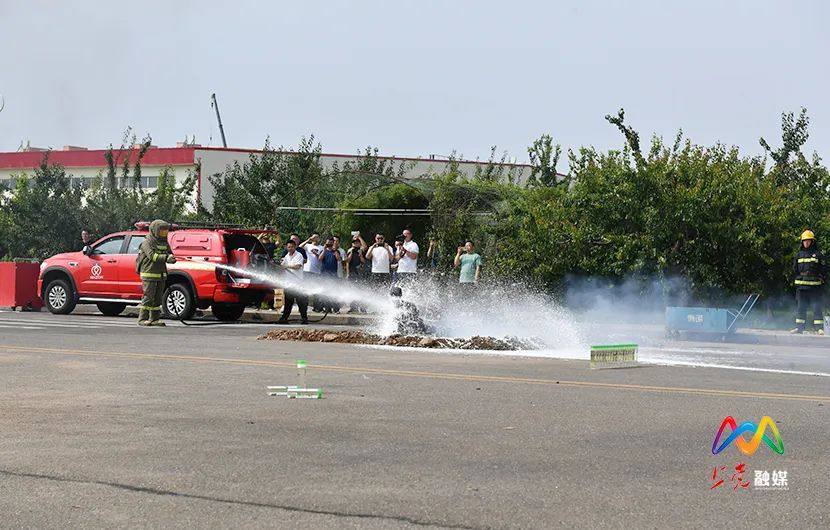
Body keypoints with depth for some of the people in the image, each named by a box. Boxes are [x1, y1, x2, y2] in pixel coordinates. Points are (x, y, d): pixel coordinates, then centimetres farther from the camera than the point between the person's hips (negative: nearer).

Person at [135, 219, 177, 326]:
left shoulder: (164, 243, 15)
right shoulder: (147, 242, -8)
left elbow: (169, 253, 17)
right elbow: (152, 255, -22)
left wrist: (171, 258, -9)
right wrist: (165, 258, -34)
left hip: (161, 274, 7)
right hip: (149, 274, -7)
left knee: (158, 298, 7)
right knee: (148, 297, -9)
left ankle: (154, 319, 13)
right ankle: (142, 319, -5)